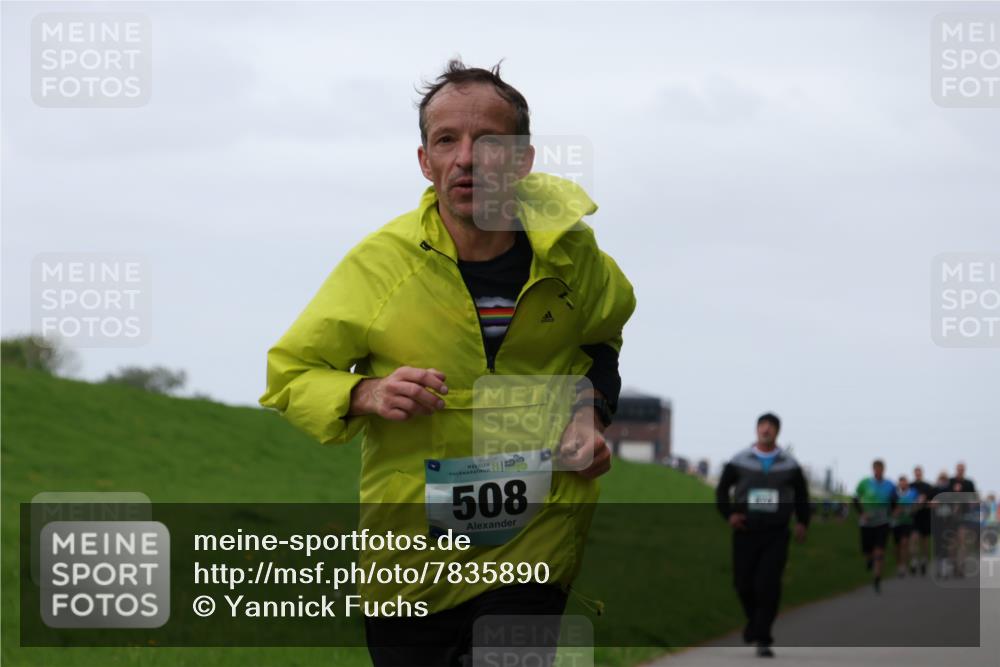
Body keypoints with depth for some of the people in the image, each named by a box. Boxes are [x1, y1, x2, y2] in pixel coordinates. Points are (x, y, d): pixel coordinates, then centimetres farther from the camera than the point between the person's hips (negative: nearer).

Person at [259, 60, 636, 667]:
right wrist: (365, 395, -17)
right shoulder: (381, 262, -8)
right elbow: (288, 374, 1)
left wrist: (592, 413, 2)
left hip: (534, 544, 0)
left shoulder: (565, 251, -3)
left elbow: (607, 337, 20)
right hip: (409, 544, 0)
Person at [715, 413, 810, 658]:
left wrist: (802, 522, 4)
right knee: (744, 583, 4)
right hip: (746, 532, 1)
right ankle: (754, 619, 34)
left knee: (768, 585, -12)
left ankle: (762, 638, -9)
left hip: (776, 535, -1)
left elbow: (801, 494, 16)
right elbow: (722, 489, 10)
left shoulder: (789, 465, 6)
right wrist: (729, 514, -4)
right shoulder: (739, 461, 3)